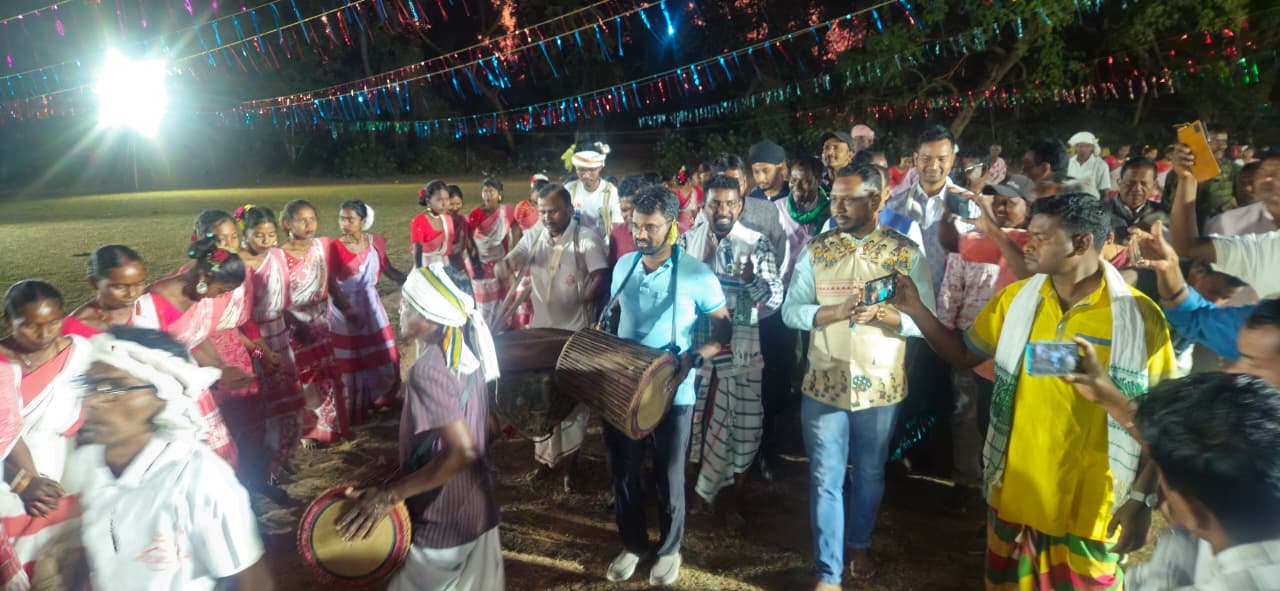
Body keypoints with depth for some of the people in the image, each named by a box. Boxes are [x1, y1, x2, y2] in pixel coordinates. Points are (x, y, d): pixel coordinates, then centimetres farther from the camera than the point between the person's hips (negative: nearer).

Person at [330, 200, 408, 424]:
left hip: (371, 307, 5)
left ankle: (379, 399, 37)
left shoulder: (375, 243, -3)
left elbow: (388, 270, 10)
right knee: (351, 364, 5)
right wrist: (349, 312, -29)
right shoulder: (335, 247, -16)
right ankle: (353, 411, 21)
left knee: (383, 358, 14)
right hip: (344, 309, -5)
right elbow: (331, 285, -20)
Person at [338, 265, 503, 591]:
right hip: (478, 509, 7)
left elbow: (462, 450, -32)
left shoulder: (428, 370, -25)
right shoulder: (467, 351, -1)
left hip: (441, 521, -7)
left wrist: (389, 494, -27)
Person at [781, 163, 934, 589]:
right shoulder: (816, 249, -1)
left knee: (870, 475, 18)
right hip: (825, 383, 0)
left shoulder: (906, 252, -4)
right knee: (826, 479, 5)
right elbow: (791, 310, -2)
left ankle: (860, 542, 43)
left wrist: (886, 316, -24)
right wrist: (833, 312, -20)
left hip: (881, 386, 0)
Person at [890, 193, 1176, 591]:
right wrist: (916, 310, -5)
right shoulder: (1015, 300, -1)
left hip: (1091, 505, -4)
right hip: (1015, 492, 4)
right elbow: (963, 355, 8)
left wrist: (1142, 498, -10)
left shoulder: (1138, 315, -12)